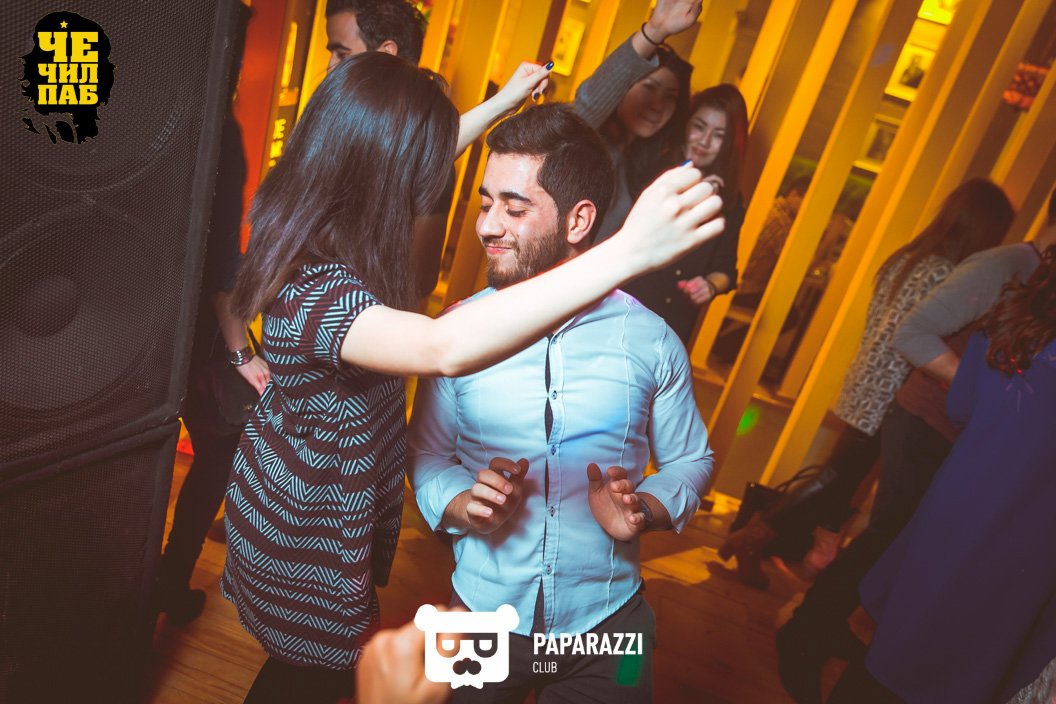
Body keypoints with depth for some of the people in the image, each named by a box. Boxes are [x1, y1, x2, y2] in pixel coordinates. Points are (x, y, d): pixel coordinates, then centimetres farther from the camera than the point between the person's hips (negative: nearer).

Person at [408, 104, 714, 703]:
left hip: (605, 627, 0)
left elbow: (691, 461, 2)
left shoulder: (649, 339, -9)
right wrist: (463, 505, -19)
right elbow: (428, 456, 1)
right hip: (482, 611, 1)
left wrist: (643, 509, -18)